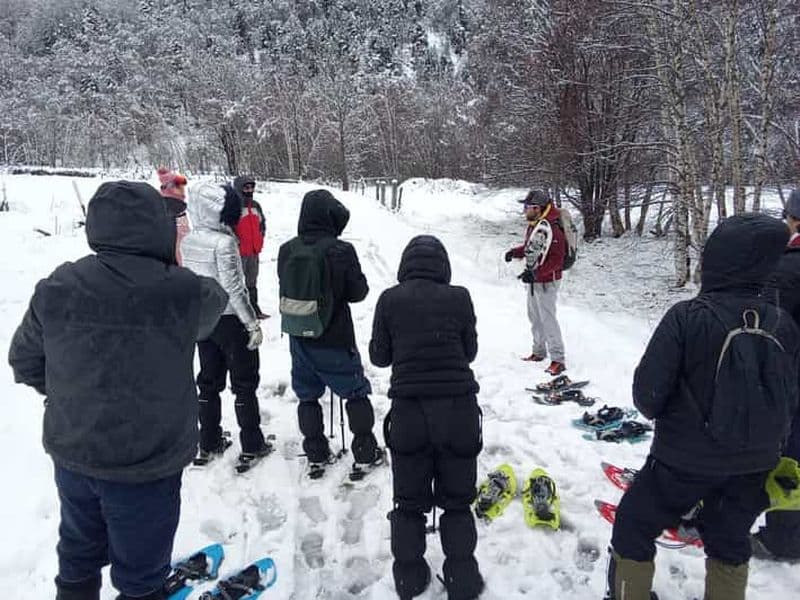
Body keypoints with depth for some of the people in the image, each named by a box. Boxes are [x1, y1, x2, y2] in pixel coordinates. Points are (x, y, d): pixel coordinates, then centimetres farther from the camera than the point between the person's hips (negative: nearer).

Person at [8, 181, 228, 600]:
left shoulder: (56, 289, -10)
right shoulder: (183, 292, -24)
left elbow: (24, 360, 4)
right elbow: (213, 300, 0)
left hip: (72, 453, 5)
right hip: (145, 463, -4)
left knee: (79, 554, 29)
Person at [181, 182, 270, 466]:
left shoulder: (188, 240, 2)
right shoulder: (224, 242, -20)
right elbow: (233, 288, -22)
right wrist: (254, 324, -15)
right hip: (229, 319, -7)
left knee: (209, 381, 17)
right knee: (245, 382, 7)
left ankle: (209, 444, 27)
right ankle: (251, 446, 16)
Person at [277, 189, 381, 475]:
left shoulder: (287, 250, -5)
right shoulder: (341, 250, -18)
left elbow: (284, 290, 6)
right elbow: (358, 291, -10)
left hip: (299, 337, 4)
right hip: (335, 339, -4)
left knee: (307, 395, 18)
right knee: (356, 392, 14)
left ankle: (316, 455, 26)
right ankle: (365, 452, 23)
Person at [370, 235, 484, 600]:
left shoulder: (390, 299, -4)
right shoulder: (459, 297, -3)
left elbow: (379, 357, 4)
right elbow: (469, 352, 7)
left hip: (409, 412, 0)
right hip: (458, 409, 0)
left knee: (409, 502, 20)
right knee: (457, 501, 19)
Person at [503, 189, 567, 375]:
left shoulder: (550, 228, -24)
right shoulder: (533, 225, 6)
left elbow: (556, 259, -26)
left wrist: (535, 273, -32)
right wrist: (515, 252, 1)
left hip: (546, 282, -10)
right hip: (533, 281, 10)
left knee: (548, 320, -6)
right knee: (535, 318, 19)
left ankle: (558, 359, 3)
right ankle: (539, 352, 35)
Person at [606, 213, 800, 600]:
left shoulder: (686, 317, -25)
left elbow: (647, 390, -20)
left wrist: (657, 413, 3)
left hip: (686, 459, -5)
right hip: (753, 465, 5)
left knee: (633, 526, 17)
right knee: (730, 541, 27)